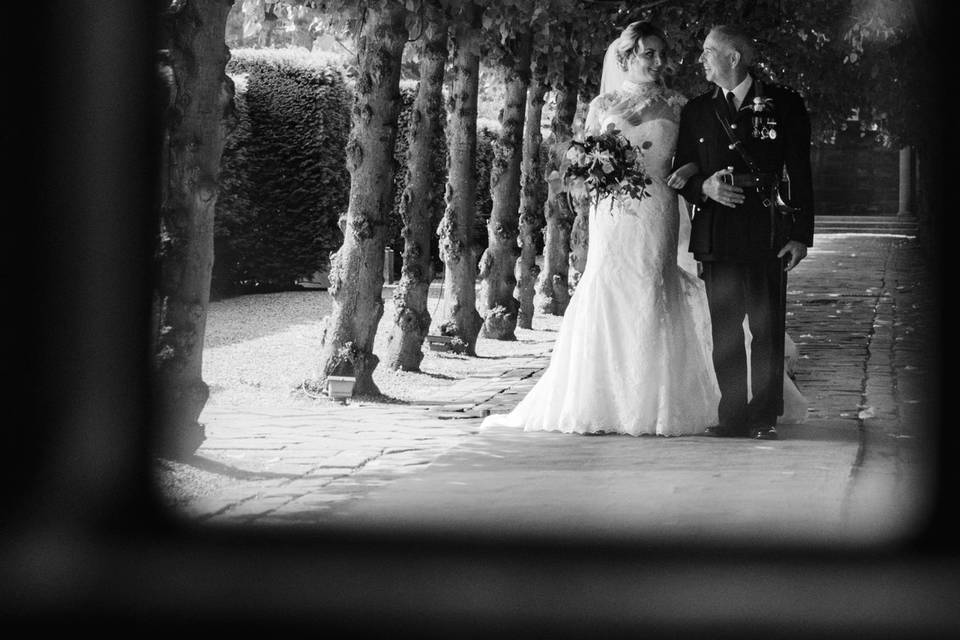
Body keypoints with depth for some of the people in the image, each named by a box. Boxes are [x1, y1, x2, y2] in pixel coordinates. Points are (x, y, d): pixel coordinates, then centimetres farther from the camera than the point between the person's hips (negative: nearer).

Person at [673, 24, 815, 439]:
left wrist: (801, 235, -4)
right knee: (724, 329, 2)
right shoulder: (696, 112, 14)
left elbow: (800, 173, 3)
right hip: (715, 237, 3)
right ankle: (732, 416, 7)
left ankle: (765, 416, 2)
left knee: (767, 327, -3)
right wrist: (703, 188, -9)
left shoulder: (784, 105, 5)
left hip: (766, 234, -3)